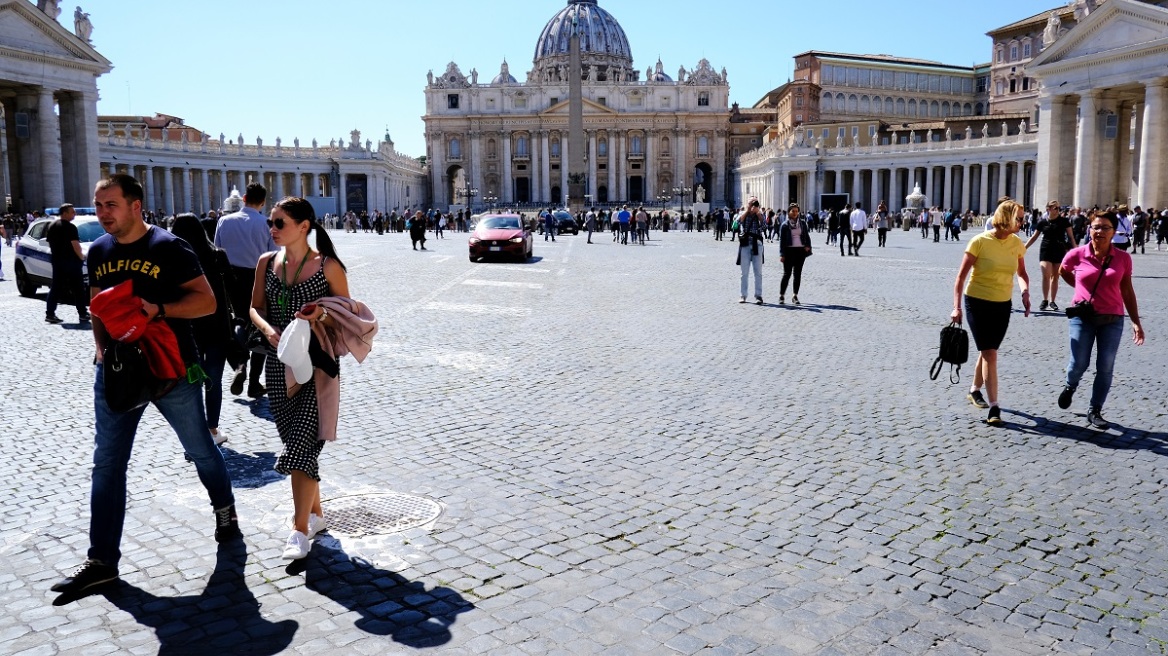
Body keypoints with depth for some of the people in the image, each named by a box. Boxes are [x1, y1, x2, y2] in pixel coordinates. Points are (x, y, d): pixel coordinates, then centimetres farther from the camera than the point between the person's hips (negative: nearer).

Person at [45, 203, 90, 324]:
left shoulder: (52, 225, 12)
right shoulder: (69, 227, -13)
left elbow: (49, 242, 17)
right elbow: (75, 245, -18)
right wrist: (81, 256, -6)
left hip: (56, 260, 8)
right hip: (70, 260, -7)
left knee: (56, 287, 9)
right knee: (78, 288, -1)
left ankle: (50, 313, 4)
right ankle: (82, 314, 1)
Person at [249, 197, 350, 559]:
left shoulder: (327, 265, -7)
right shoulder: (267, 263, 5)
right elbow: (256, 308, 10)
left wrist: (322, 315, -22)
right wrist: (268, 329, -11)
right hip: (279, 363, 5)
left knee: (301, 444, -10)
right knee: (296, 442, 12)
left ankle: (300, 528, -1)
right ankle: (315, 513, 29)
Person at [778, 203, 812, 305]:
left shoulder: (802, 223, 9)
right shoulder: (785, 225, 0)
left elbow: (807, 235, 13)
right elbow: (782, 240, -2)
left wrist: (808, 246, -5)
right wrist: (782, 254, -8)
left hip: (800, 250, 3)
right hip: (789, 250, -3)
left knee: (798, 274, 6)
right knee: (787, 274, -3)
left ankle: (795, 296, 13)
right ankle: (781, 295, 5)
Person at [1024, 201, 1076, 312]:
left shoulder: (1064, 221, -1)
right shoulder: (1043, 222, 0)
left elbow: (1071, 236, 0)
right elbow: (1034, 237, 8)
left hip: (1059, 251, 1)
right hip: (1045, 250, 0)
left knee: (1055, 277, 7)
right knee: (1046, 275, -12)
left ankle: (1052, 301, 14)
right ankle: (1045, 300, 1)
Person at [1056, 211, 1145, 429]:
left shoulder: (1123, 258, -3)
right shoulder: (1077, 254, -7)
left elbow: (1127, 292, 2)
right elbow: (1062, 271, 16)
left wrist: (1136, 322, 1)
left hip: (1112, 320, 1)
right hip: (1082, 317, -1)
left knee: (1105, 368, 2)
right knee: (1079, 363, 1)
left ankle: (1095, 411, 16)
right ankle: (1070, 387, 35)